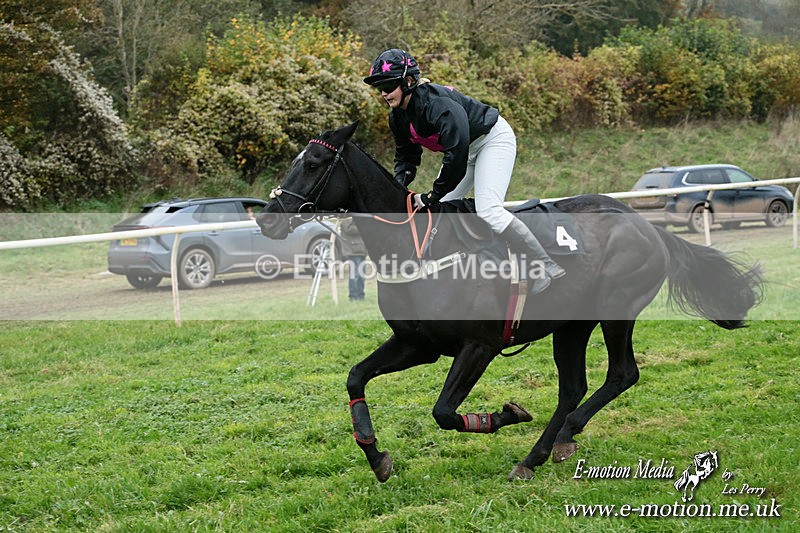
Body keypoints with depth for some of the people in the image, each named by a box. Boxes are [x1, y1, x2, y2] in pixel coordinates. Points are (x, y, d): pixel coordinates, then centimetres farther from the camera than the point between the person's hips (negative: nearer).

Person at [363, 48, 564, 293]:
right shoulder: (398, 117, -4)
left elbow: (456, 153, -37)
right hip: (466, 148, 10)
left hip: (493, 139, -10)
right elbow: (406, 156, 8)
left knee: (488, 211, -23)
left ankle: (547, 266, -14)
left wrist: (432, 196, -30)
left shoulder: (435, 102, -33)